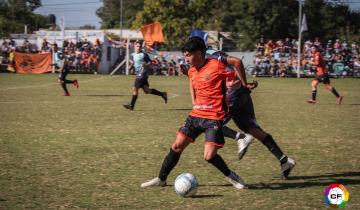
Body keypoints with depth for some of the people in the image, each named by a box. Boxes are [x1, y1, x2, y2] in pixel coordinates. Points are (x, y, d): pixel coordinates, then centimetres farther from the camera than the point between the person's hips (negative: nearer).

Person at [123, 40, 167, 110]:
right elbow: (132, 62, 27)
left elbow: (150, 62, -4)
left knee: (135, 88, -11)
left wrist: (146, 65, -23)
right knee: (146, 90, 12)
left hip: (142, 75, -8)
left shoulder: (144, 54, -8)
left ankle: (131, 105, -5)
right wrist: (130, 66, 7)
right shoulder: (133, 55, 12)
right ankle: (163, 94, 25)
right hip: (138, 75, 8)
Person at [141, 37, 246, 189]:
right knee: (176, 146, 5)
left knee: (209, 156, -13)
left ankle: (230, 176, 11)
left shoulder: (216, 66, -12)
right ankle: (161, 179, 17)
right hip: (196, 115, 7)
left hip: (214, 118, -7)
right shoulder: (191, 71, 9)